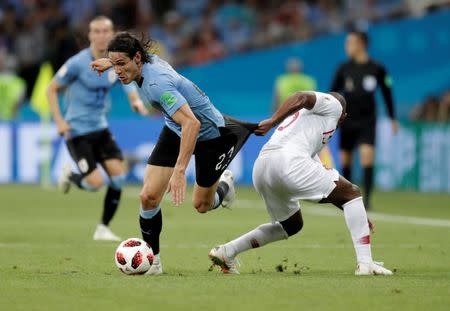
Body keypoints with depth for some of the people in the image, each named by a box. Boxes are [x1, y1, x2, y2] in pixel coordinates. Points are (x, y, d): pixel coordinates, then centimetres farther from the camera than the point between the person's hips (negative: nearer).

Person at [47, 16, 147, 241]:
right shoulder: (78, 63, -14)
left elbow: (129, 86, 12)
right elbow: (52, 89, -5)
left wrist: (136, 101, -13)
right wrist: (59, 121, -14)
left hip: (100, 128, 6)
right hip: (77, 130, -6)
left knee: (118, 176, -8)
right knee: (95, 183, -14)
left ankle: (103, 229, 8)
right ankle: (70, 176, 23)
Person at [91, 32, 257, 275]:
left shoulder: (157, 83, -40)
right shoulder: (148, 60, -16)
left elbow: (191, 123, -48)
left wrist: (179, 171, -54)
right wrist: (109, 62, 25)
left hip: (209, 135, -7)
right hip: (175, 130, 7)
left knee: (201, 205, 11)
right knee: (148, 197, -10)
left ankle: (223, 185, 46)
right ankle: (152, 259, 5)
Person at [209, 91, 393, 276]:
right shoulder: (333, 104, 18)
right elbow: (301, 97, -5)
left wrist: (357, 215, 38)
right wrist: (272, 122, -17)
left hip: (260, 170, 8)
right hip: (288, 160, -8)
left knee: (292, 225, 29)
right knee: (352, 193, 5)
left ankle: (226, 252, 23)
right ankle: (365, 263, -6)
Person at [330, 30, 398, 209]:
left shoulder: (377, 69, -4)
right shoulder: (344, 68, 0)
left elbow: (387, 93, 7)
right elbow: (333, 93, 7)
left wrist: (392, 118, 11)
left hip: (367, 122, -2)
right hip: (347, 120, 2)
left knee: (367, 157, -18)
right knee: (345, 160, 6)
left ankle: (367, 198, -15)